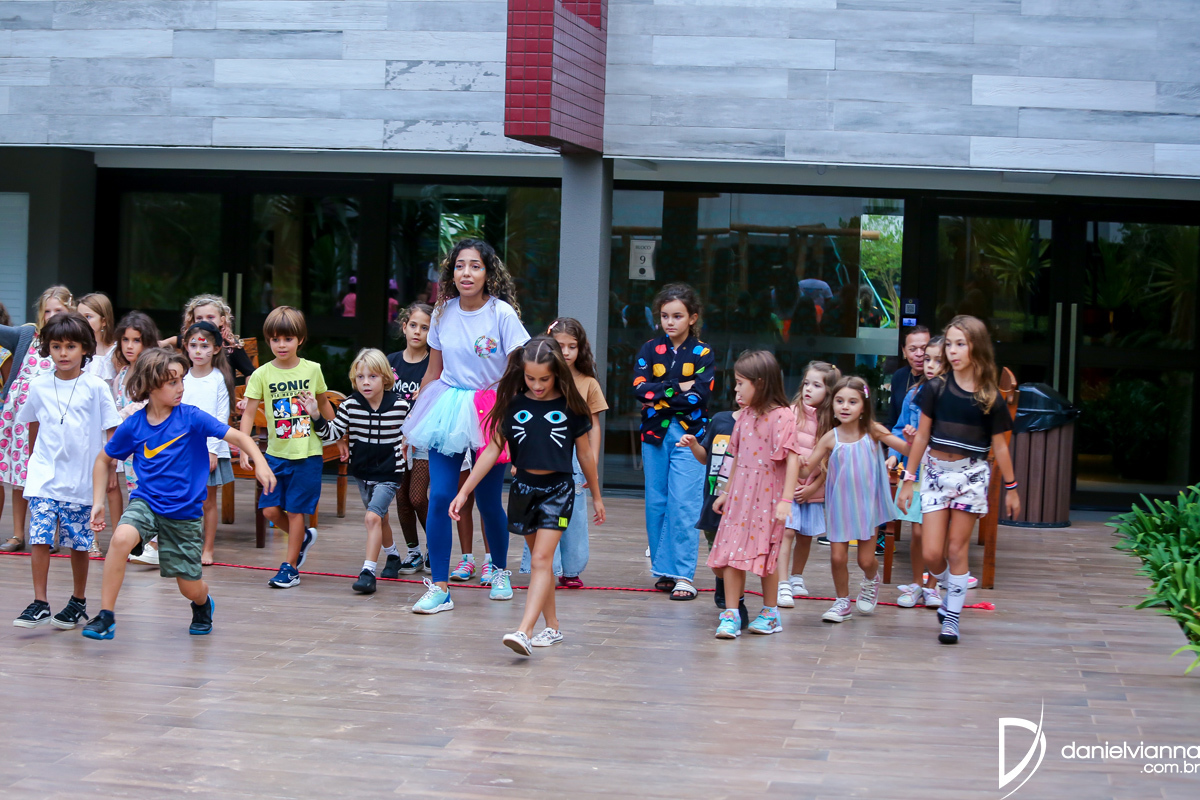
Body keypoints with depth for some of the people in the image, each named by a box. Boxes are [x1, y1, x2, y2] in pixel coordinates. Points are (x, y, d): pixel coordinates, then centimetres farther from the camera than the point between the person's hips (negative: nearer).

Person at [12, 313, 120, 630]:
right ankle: (39, 604, -4)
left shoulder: (95, 387, -5)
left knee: (79, 543, 5)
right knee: (39, 538, -8)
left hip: (82, 481, -2)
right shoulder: (39, 387, 3)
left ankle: (79, 602, 21)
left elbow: (111, 432, 0)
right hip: (44, 478, 2)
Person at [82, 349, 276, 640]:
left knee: (191, 588, 7)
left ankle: (202, 605, 47)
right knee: (121, 538, -33)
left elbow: (237, 436, -15)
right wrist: (98, 502, 3)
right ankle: (106, 617, -22)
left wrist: (259, 462, -33)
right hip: (145, 502, 0)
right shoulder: (133, 426, -6)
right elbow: (104, 460, 10)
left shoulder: (191, 417, -11)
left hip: (185, 512, 0)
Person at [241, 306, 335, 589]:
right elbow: (249, 412, -4)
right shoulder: (261, 375, -3)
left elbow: (324, 404, 14)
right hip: (276, 453, 2)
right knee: (270, 509, 0)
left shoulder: (312, 370, -1)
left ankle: (290, 566, 10)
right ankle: (304, 537, 28)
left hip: (308, 453, -2)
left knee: (295, 510, 0)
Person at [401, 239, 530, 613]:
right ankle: (439, 588, -6)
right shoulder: (443, 313, 3)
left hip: (489, 412, -3)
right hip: (447, 409, 3)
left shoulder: (502, 313, -9)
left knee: (488, 501, 5)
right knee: (440, 497, -10)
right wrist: (414, 419, 18)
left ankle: (500, 572, 32)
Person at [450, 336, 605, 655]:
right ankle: (552, 626, 23)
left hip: (558, 489, -3)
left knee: (541, 559, -13)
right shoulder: (513, 405, -1)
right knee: (540, 560, 12)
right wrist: (464, 492, -1)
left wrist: (596, 496, 13)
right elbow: (493, 450, 2)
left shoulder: (570, 407, -6)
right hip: (523, 487, 3)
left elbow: (584, 453, 5)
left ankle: (524, 632, -24)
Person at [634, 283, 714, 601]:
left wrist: (659, 397, -9)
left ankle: (684, 575, -8)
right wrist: (678, 388, -11)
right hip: (654, 434, 3)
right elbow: (639, 388, -7)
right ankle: (663, 570, 15)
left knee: (683, 505, -10)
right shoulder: (650, 349, 7)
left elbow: (699, 396, -11)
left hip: (688, 435, -3)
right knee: (656, 503, 5)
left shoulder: (702, 353, 1)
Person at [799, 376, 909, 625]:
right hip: (840, 505, 1)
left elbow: (906, 448, -15)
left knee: (866, 559, 4)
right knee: (837, 557, -1)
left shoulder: (872, 432, -12)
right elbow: (806, 471, -7)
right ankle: (842, 602, 23)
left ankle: (871, 580, 41)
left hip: (867, 502, 0)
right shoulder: (830, 438, -11)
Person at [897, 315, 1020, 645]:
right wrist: (908, 480, 4)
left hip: (971, 475, -1)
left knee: (957, 549, 1)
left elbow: (999, 445, 3)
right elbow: (921, 436, 3)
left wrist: (1011, 488, 7)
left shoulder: (990, 398, -4)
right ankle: (953, 594, 26)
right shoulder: (936, 389, -2)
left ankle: (951, 616, 13)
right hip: (935, 472, 1)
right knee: (931, 553, -4)